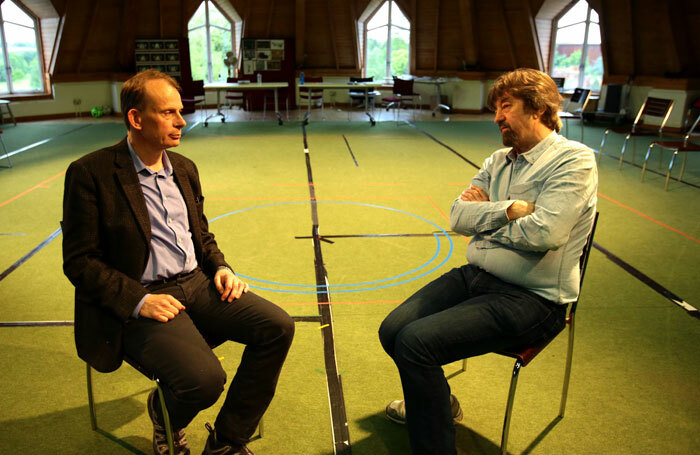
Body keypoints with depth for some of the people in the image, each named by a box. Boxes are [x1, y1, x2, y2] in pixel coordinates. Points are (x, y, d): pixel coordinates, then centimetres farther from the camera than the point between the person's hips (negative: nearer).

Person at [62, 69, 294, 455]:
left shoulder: (184, 168, 14)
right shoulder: (90, 173, -7)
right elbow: (79, 261, -8)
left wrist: (221, 268, 2)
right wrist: (138, 300, -18)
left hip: (197, 284, 7)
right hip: (141, 299, -6)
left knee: (277, 326, -12)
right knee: (204, 378, -29)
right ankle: (164, 415, 12)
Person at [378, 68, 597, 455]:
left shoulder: (574, 161, -10)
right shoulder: (498, 161, 12)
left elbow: (544, 233, -23)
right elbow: (457, 217, 2)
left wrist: (484, 216, -7)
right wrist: (509, 209, -14)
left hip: (530, 298, -7)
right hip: (475, 276, 7)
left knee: (416, 341, -23)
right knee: (392, 330, -3)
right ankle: (437, 402, 26)